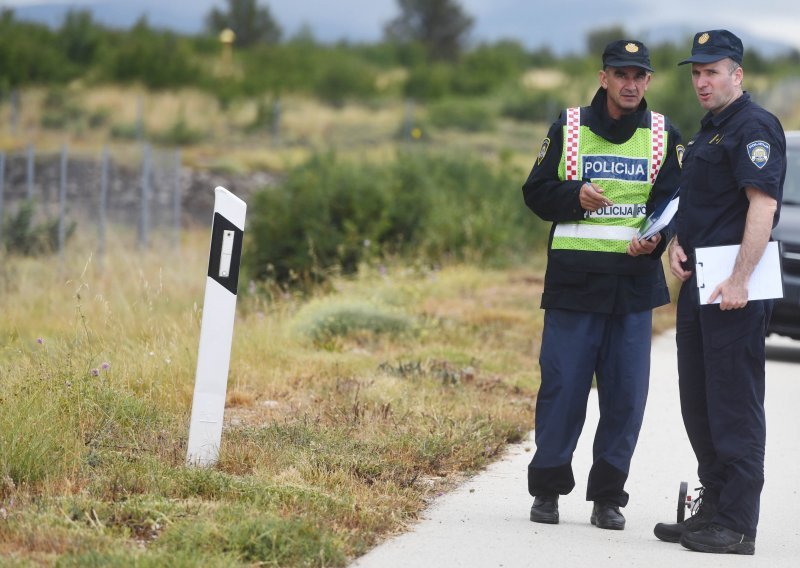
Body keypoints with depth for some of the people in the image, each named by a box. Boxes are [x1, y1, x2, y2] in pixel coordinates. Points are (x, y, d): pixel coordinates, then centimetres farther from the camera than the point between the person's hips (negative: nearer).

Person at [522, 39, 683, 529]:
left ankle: (608, 497, 11)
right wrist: (576, 196, -13)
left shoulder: (664, 136, 7)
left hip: (636, 279, 1)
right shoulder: (568, 129, 5)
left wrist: (655, 238, -16)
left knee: (627, 392, 1)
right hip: (573, 279, -1)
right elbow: (537, 192, 7)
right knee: (562, 385, -1)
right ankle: (547, 490, 12)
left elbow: (675, 200, 3)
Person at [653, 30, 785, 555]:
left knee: (735, 405, -8)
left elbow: (763, 205, -21)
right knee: (698, 403, 14)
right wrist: (677, 243, 9)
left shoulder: (754, 127, -11)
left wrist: (739, 281, -27)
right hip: (699, 281, 10)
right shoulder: (708, 130, 20)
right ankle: (713, 510, 23)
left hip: (735, 291, -10)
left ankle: (737, 526, -7)